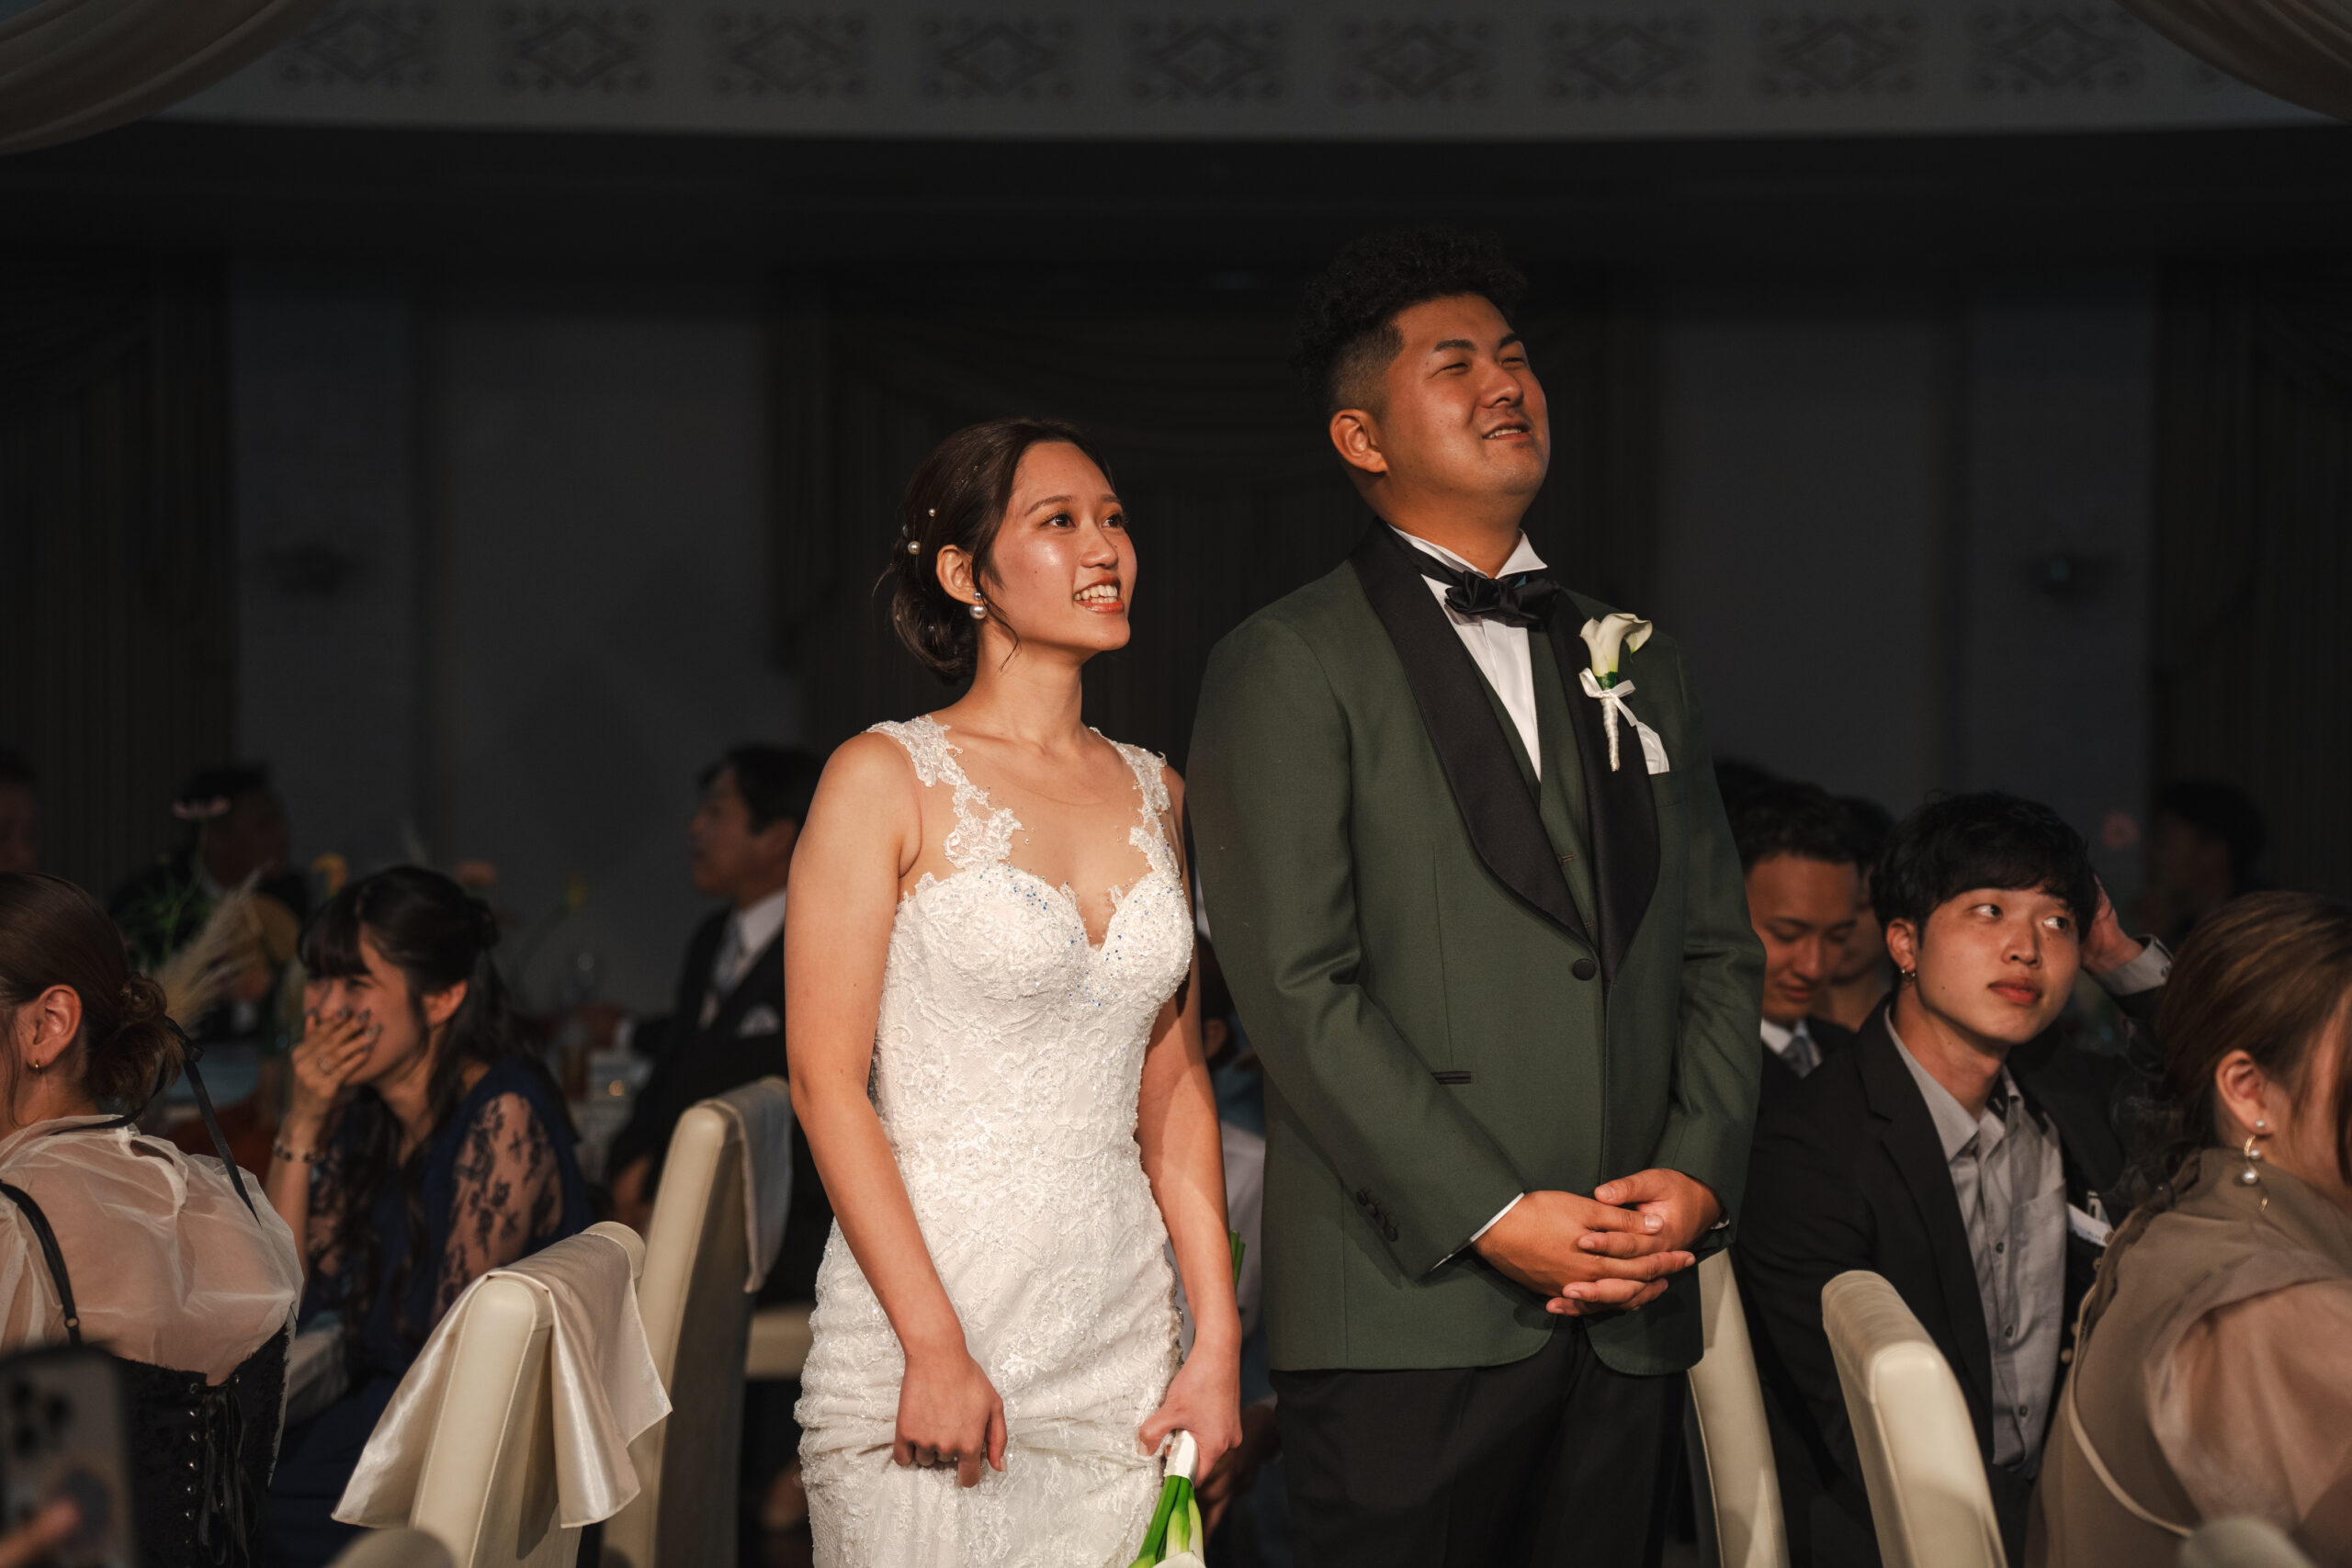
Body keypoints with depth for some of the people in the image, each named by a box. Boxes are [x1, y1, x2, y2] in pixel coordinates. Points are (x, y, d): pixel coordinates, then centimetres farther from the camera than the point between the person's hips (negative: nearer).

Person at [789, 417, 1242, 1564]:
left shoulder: (1151, 793, 11)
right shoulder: (887, 780, -5)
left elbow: (1173, 1079, 12)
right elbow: (826, 1078, -10)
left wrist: (1217, 1339, 3)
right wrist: (935, 1345, -16)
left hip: (1119, 1332, 5)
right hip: (923, 1304, -5)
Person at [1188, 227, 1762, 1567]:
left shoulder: (1635, 665, 19)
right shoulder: (1288, 667, 0)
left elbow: (1720, 950, 16)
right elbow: (1297, 986, -9)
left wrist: (1701, 1171, -1)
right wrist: (1494, 1217, -14)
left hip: (1634, 1307, 5)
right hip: (1408, 1314, -5)